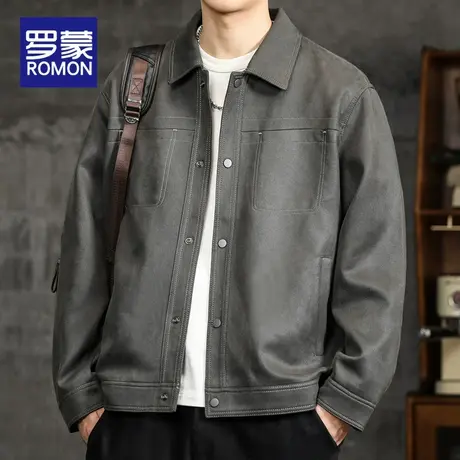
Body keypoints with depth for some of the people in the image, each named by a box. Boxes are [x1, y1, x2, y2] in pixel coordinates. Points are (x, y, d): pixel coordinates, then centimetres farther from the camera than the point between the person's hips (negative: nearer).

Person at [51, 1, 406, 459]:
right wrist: (80, 393, 4)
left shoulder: (343, 94, 2)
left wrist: (344, 401, -5)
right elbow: (84, 251, 9)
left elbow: (375, 264, 0)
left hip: (279, 418, -2)